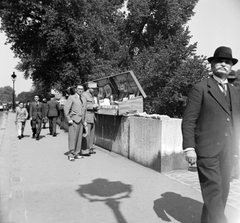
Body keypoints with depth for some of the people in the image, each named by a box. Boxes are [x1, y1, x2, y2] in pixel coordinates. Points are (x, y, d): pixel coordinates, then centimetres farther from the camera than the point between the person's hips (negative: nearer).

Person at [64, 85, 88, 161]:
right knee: (72, 138, -6)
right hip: (73, 120, -5)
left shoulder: (84, 99, 16)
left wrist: (85, 122, 16)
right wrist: (69, 119, -11)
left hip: (81, 121, 6)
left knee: (79, 138, 6)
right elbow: (66, 109, -7)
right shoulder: (71, 97, -1)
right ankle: (71, 154, 0)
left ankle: (77, 153, 14)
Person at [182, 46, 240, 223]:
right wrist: (189, 147, -16)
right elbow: (188, 121, -8)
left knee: (222, 190, 12)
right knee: (213, 192, -6)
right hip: (207, 149, -6)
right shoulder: (200, 89, -4)